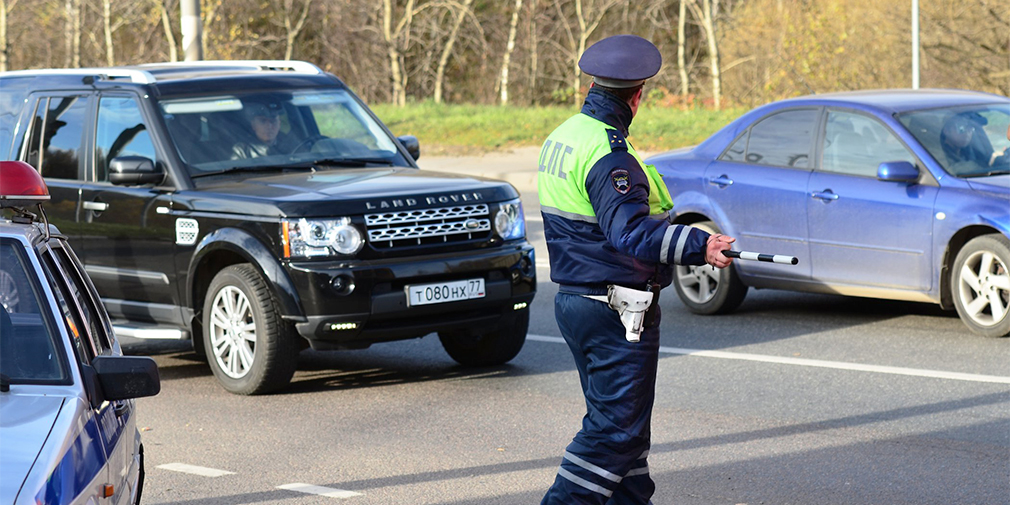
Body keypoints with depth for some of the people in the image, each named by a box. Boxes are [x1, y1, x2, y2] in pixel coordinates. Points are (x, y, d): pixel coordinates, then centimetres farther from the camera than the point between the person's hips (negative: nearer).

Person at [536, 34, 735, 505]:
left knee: (621, 418, 17)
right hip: (616, 310, -10)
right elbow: (631, 234, -31)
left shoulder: (563, 136, 11)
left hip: (573, 299, 10)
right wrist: (699, 245, -40)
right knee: (616, 425, -5)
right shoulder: (609, 156, -20)